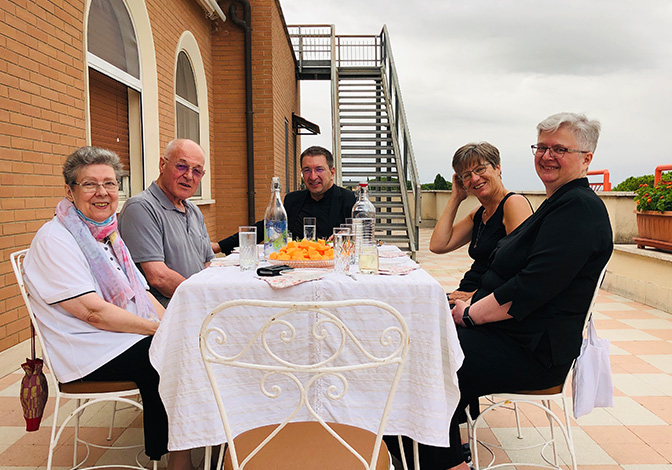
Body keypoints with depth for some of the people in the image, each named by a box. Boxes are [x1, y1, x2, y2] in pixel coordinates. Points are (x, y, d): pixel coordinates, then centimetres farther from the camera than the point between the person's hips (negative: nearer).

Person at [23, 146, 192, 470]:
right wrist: (160, 329, -17)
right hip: (91, 356, -8)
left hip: (134, 336, 8)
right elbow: (92, 311, -19)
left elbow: (140, 293, 13)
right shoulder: (54, 240, -12)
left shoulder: (107, 234, 15)